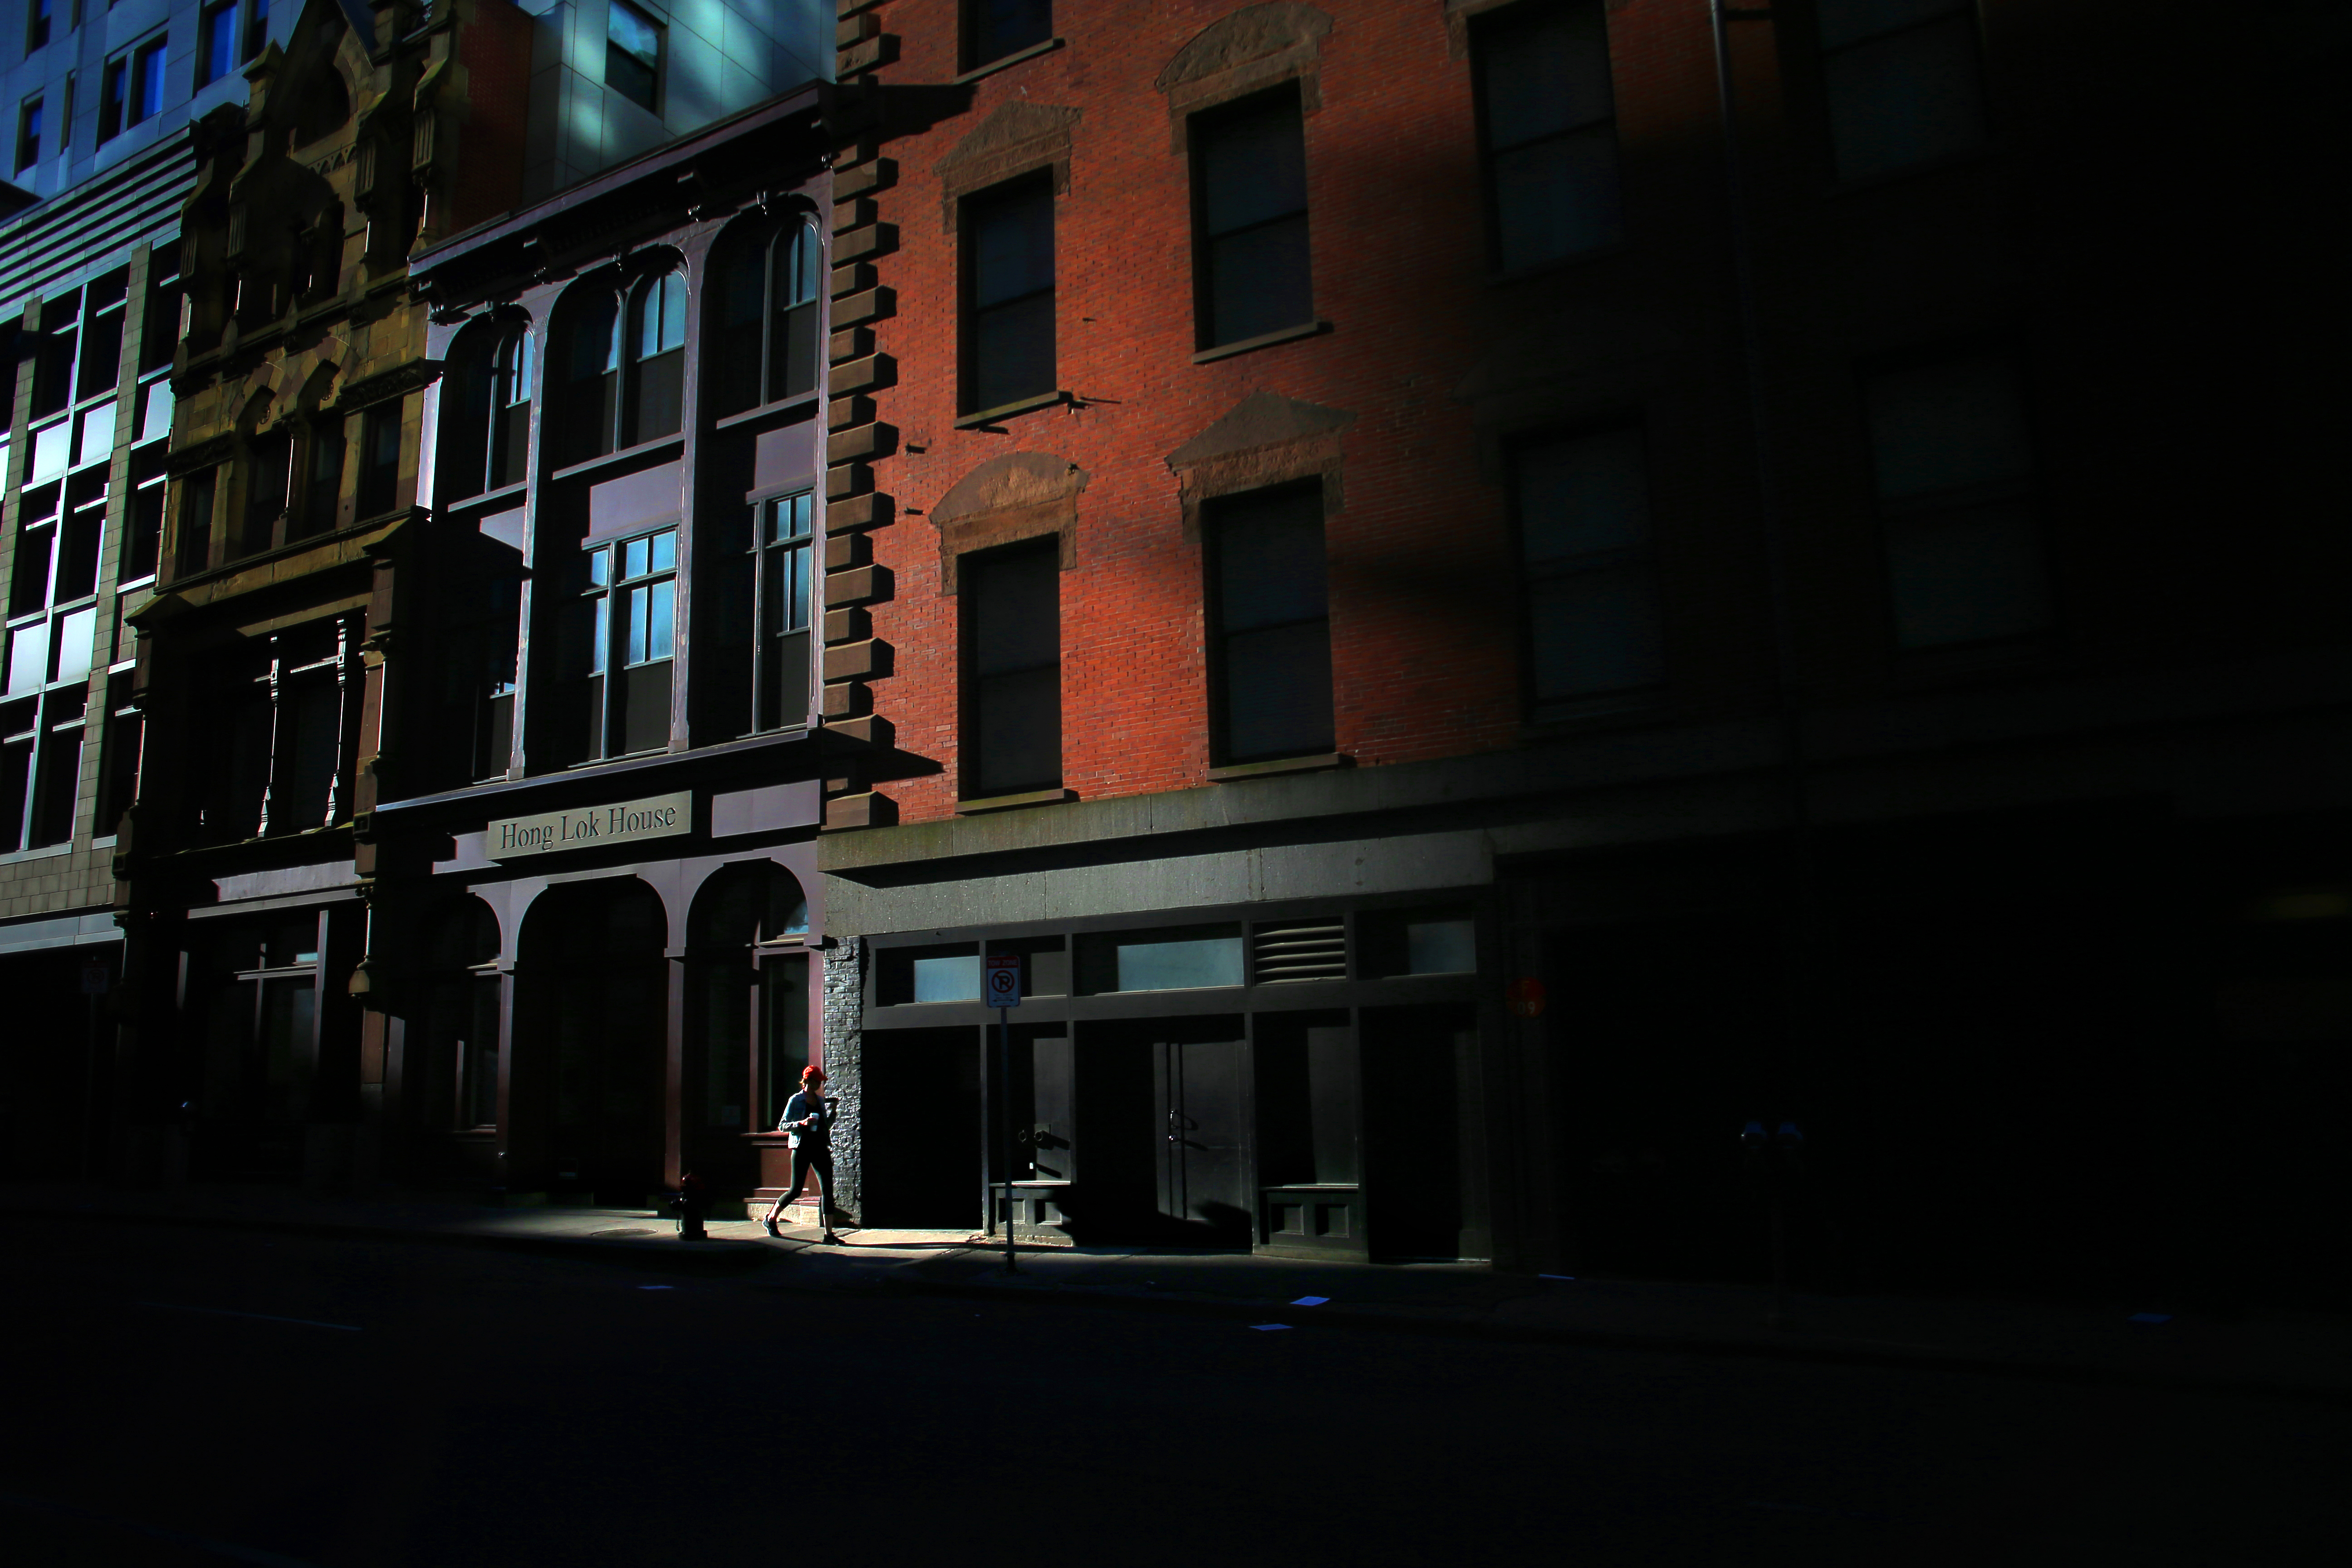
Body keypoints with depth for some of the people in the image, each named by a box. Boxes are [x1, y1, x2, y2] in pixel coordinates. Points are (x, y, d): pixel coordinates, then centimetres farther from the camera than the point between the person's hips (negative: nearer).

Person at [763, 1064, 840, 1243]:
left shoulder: (820, 1100, 14)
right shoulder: (796, 1100, -1)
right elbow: (782, 1126, -3)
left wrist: (833, 1111, 5)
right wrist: (802, 1123, -18)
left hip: (820, 1148, 5)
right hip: (802, 1149, -5)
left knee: (827, 1189, -6)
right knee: (796, 1190, 0)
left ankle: (829, 1234, -6)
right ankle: (770, 1219, 26)